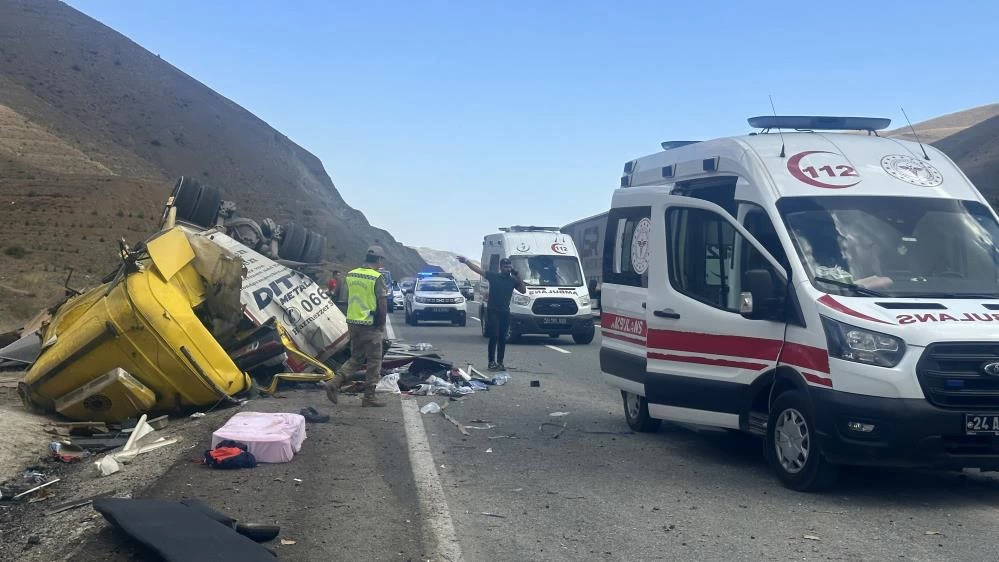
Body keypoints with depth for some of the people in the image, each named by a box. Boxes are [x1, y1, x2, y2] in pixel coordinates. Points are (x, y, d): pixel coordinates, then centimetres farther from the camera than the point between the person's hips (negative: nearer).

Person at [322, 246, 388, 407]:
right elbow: (382, 303, -11)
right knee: (374, 362, 5)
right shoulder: (377, 278, -13)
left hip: (353, 322, 6)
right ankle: (369, 398, 7)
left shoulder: (351, 275, 7)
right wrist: (382, 324, -1)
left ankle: (334, 384, 5)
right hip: (370, 325, -6)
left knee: (356, 359, 19)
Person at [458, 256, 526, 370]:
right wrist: (466, 261, -10)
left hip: (505, 312, 4)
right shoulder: (493, 276, 0)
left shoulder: (513, 280, 9)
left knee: (502, 338, 5)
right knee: (494, 336, -10)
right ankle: (492, 362, -8)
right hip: (493, 311, -3)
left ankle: (500, 362, 10)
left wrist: (518, 276, -3)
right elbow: (478, 270, -3)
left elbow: (523, 290, 3)